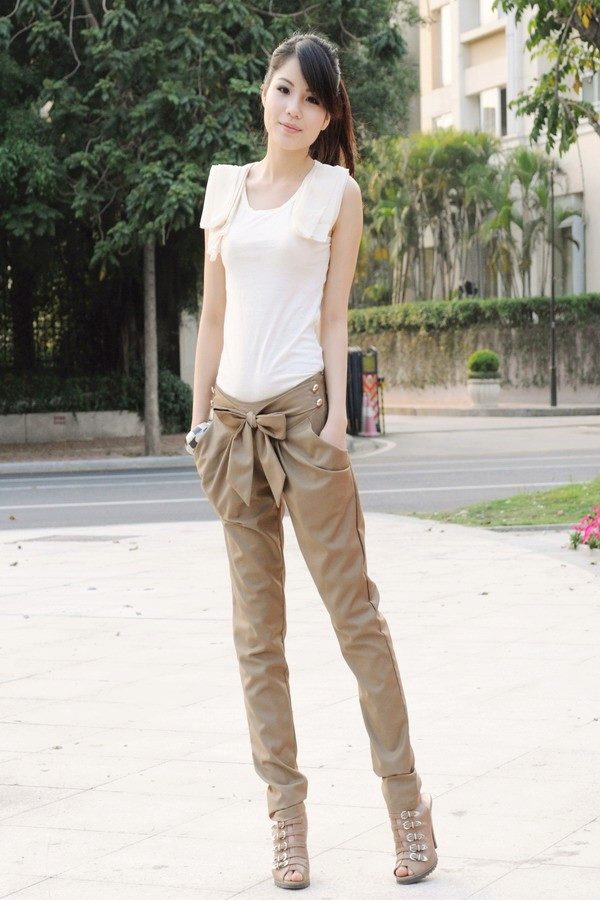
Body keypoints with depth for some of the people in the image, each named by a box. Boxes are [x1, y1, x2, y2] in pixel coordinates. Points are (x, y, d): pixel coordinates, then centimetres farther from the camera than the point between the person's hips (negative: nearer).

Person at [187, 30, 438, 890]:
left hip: (302, 411, -4)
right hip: (235, 417, 4)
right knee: (257, 630, 5)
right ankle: (287, 816, 11)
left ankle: (406, 798, 6)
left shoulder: (336, 190, 3)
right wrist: (201, 414, 9)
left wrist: (336, 417, -9)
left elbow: (334, 313, 0)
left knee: (353, 607, -3)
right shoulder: (227, 187, 13)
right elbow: (215, 313, 14)